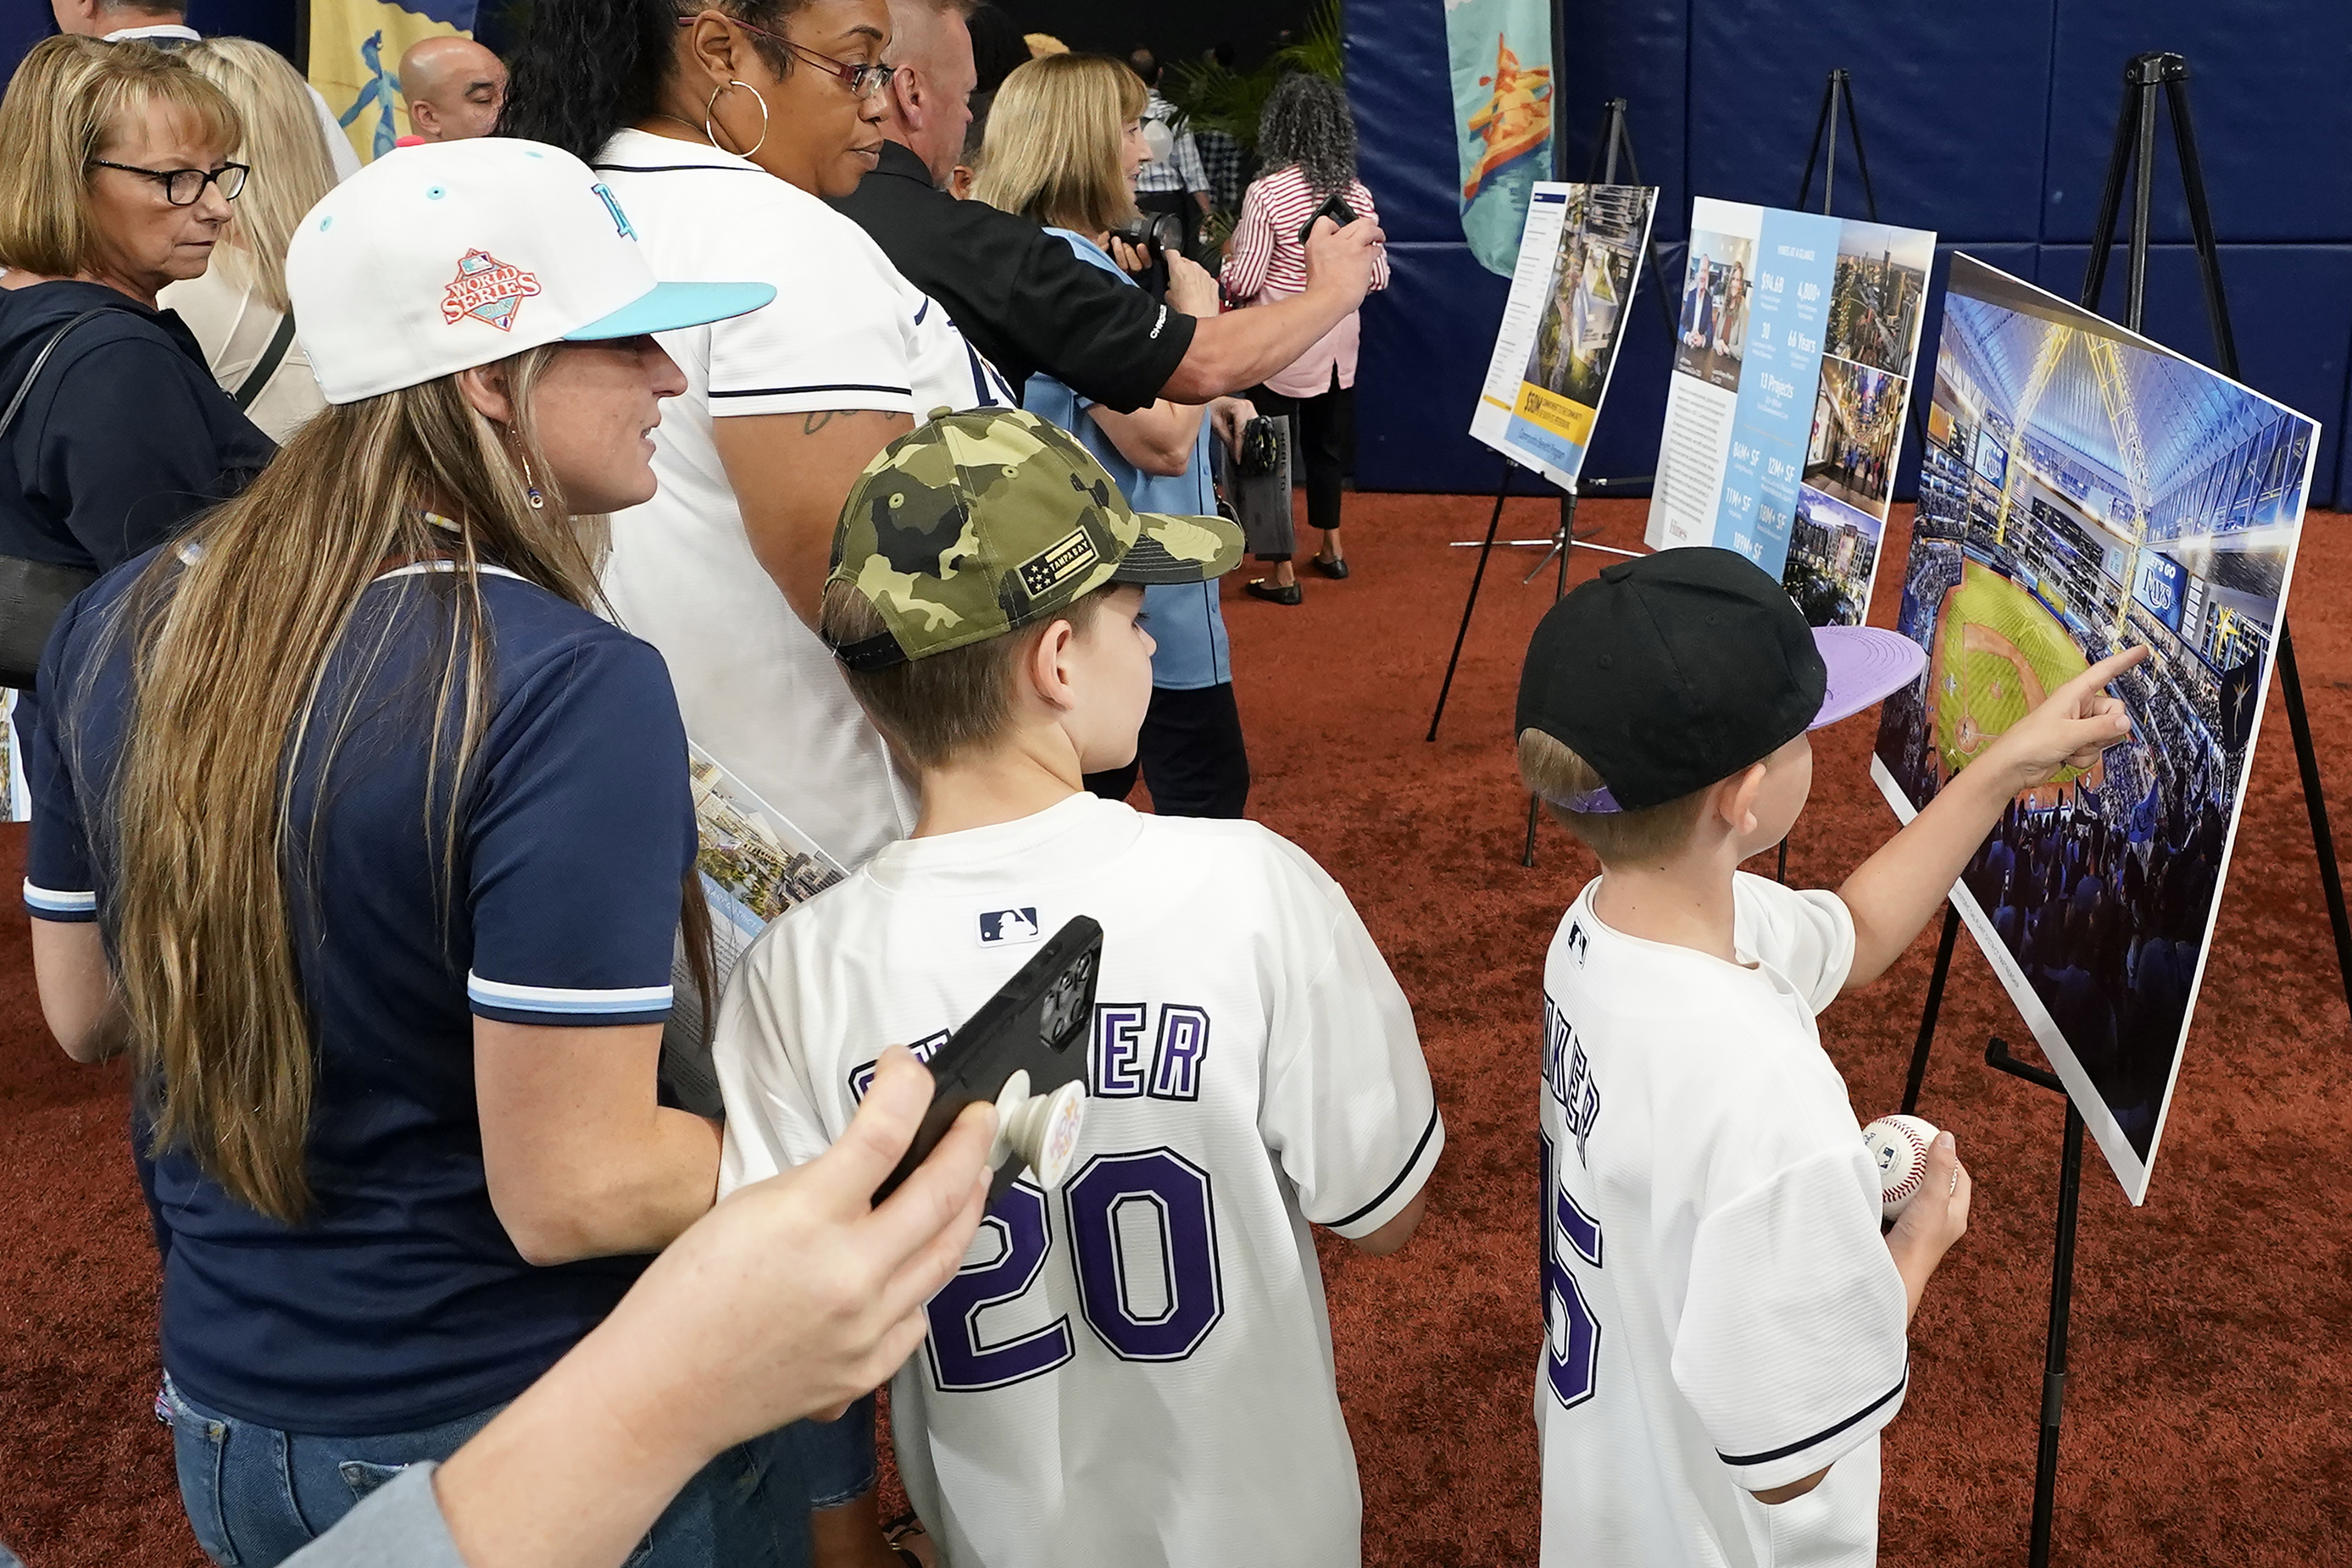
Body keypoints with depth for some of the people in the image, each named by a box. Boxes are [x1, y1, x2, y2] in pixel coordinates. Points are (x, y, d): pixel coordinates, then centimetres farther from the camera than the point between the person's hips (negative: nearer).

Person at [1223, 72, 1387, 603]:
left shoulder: (1266, 193, -16)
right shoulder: (1356, 194, -3)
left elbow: (1245, 283, -15)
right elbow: (1378, 275, 2)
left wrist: (1225, 265, 6)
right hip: (1337, 345, 5)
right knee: (1327, 443, 22)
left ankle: (1283, 574, 9)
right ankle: (1332, 549, 35)